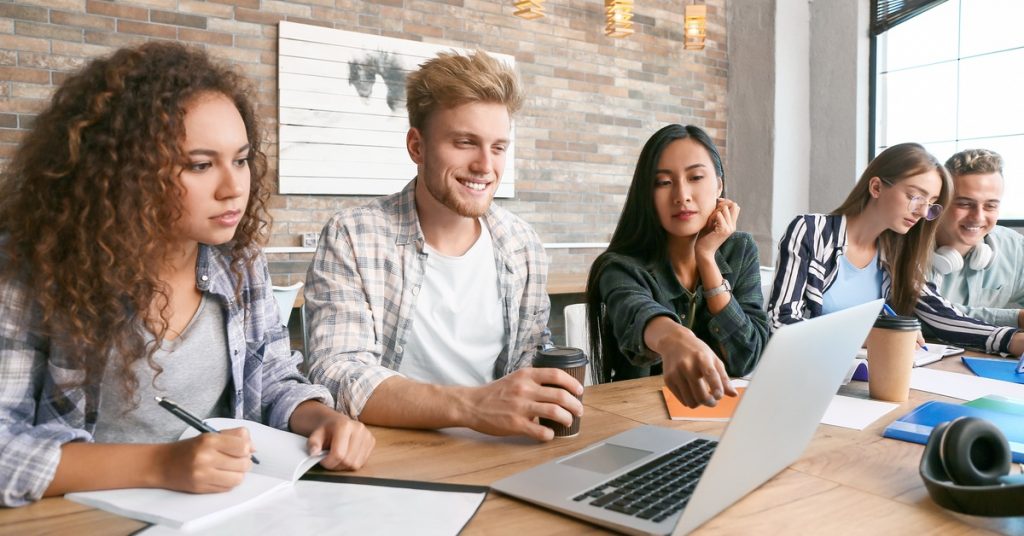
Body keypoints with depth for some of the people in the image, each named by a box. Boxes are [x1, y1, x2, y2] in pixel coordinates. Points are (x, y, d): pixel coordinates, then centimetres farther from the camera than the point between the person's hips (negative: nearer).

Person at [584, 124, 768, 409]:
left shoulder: (740, 251, -1)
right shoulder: (622, 267, -11)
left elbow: (748, 359, -8)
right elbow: (635, 315, -32)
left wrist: (707, 258, -13)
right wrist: (672, 338, -52)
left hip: (719, 408, 3)